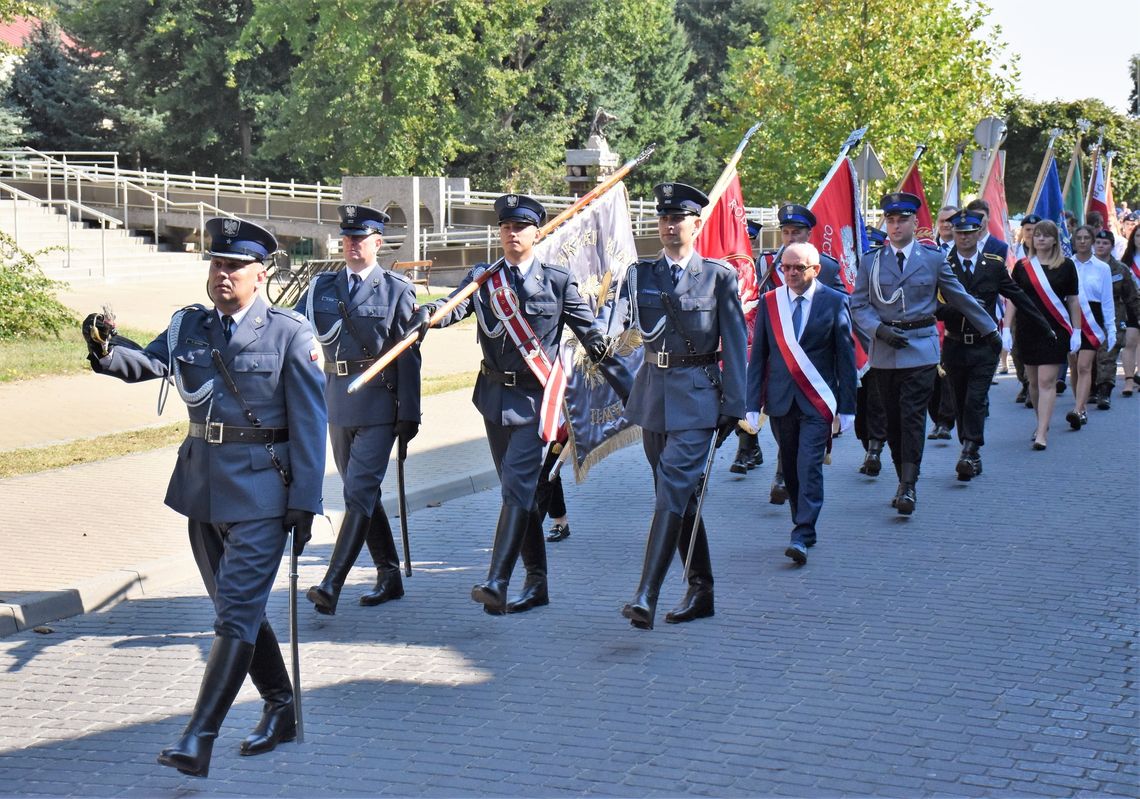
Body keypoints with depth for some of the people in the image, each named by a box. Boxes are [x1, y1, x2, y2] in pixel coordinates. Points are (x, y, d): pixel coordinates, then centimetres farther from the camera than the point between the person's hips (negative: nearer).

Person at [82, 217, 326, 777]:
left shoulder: (290, 333, -6)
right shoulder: (188, 326, 9)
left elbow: (309, 422, -7)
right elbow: (144, 363, -6)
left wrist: (304, 501, -10)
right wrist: (106, 348, -28)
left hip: (260, 490, -6)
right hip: (202, 486, 6)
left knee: (237, 612, -9)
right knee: (238, 607, 15)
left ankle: (198, 739, -11)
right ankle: (281, 709, 31)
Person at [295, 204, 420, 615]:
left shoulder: (397, 289, -1)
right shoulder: (321, 286, 11)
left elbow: (408, 355, -3)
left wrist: (409, 414, -6)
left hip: (379, 403, -6)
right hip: (337, 400, 6)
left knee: (360, 492, -12)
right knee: (360, 492, 12)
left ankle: (332, 584, -16)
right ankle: (389, 576, 25)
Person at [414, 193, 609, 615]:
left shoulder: (558, 281, -1)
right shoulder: (481, 277, 6)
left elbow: (590, 331, 3)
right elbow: (455, 307, -11)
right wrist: (428, 312, -35)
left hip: (534, 395, -5)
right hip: (495, 394, 5)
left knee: (518, 484, -15)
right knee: (517, 489, 11)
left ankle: (497, 581, -21)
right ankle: (536, 582, 20)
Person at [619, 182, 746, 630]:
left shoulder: (719, 276, 0)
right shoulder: (640, 274, 11)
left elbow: (735, 343, -1)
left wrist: (733, 405, -4)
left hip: (696, 395, -5)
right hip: (653, 393, 5)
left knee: (673, 492, -15)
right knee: (679, 496, 12)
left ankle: (646, 597, -21)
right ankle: (700, 592, 23)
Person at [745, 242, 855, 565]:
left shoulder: (835, 302, -1)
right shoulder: (769, 302, 6)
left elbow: (846, 356, 1)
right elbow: (758, 355, 8)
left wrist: (847, 406, -1)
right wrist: (753, 403, 1)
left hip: (817, 402, -3)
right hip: (781, 400, 3)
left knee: (809, 466, -12)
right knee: (790, 467, 10)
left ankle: (802, 537, -14)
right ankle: (803, 527, 24)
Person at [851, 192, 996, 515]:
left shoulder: (933, 259, 7)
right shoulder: (871, 261, 8)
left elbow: (961, 298, 15)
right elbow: (858, 306, 6)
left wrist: (989, 329, 19)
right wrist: (879, 330, -11)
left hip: (921, 350, -2)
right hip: (884, 352, 2)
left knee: (913, 418, -11)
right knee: (893, 421, 6)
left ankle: (909, 487, -13)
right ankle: (904, 481, 18)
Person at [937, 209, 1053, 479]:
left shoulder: (994, 265, 5)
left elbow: (1020, 298, 12)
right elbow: (935, 308, -6)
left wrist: (1046, 329, 17)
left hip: (984, 346, -1)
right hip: (955, 345, 1)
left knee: (976, 401, -13)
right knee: (961, 404, 7)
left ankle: (969, 454, -17)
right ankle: (972, 456, 17)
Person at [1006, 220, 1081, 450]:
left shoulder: (1066, 266, 2)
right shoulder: (1022, 266, 6)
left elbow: (1073, 301, 6)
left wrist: (1076, 331, 3)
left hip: (1055, 330, -3)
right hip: (1028, 330, 3)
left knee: (1047, 381, -9)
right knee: (1033, 381, 11)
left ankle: (1042, 433, -11)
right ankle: (1041, 422, 30)